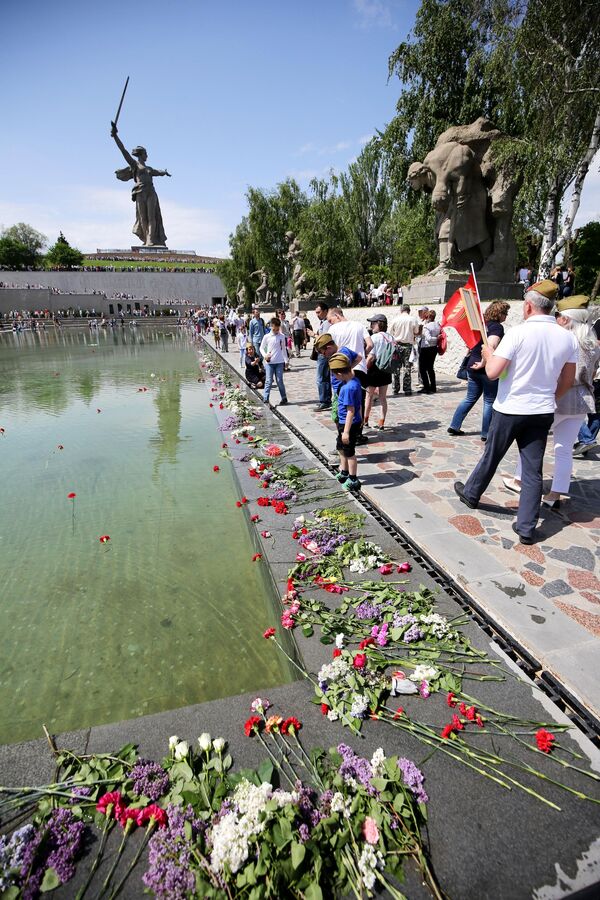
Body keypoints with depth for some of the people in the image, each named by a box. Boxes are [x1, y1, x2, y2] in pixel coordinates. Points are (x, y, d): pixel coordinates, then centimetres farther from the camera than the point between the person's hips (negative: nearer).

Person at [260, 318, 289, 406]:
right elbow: (261, 348, 7)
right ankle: (265, 399, 1)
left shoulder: (282, 337, 4)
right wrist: (265, 355, -11)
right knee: (269, 381, -3)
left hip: (279, 362, 1)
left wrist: (286, 360, 10)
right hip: (269, 362, -1)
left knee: (280, 381, 4)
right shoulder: (267, 337, -1)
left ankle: (284, 399, 14)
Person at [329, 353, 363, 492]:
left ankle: (353, 480, 19)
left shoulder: (348, 388, -28)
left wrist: (346, 431, -24)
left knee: (349, 452, 5)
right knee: (341, 448, 24)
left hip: (349, 424, -10)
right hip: (343, 423, 10)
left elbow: (351, 411, -27)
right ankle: (344, 473, 41)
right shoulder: (354, 380, 1)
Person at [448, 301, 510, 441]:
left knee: (470, 398, 17)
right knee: (489, 401, 4)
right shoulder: (497, 327, -13)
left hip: (473, 367, 7)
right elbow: (491, 346, -28)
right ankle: (486, 434, 9)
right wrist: (483, 363, -20)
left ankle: (454, 426, 15)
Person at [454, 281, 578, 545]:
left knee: (491, 457, 16)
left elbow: (492, 372, -19)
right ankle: (526, 527, 12)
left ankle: (470, 494, 38)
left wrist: (488, 355, 2)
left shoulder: (518, 333, -15)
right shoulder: (568, 338, 2)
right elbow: (568, 380, 10)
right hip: (542, 413, 4)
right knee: (533, 470, 7)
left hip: (510, 409, -4)